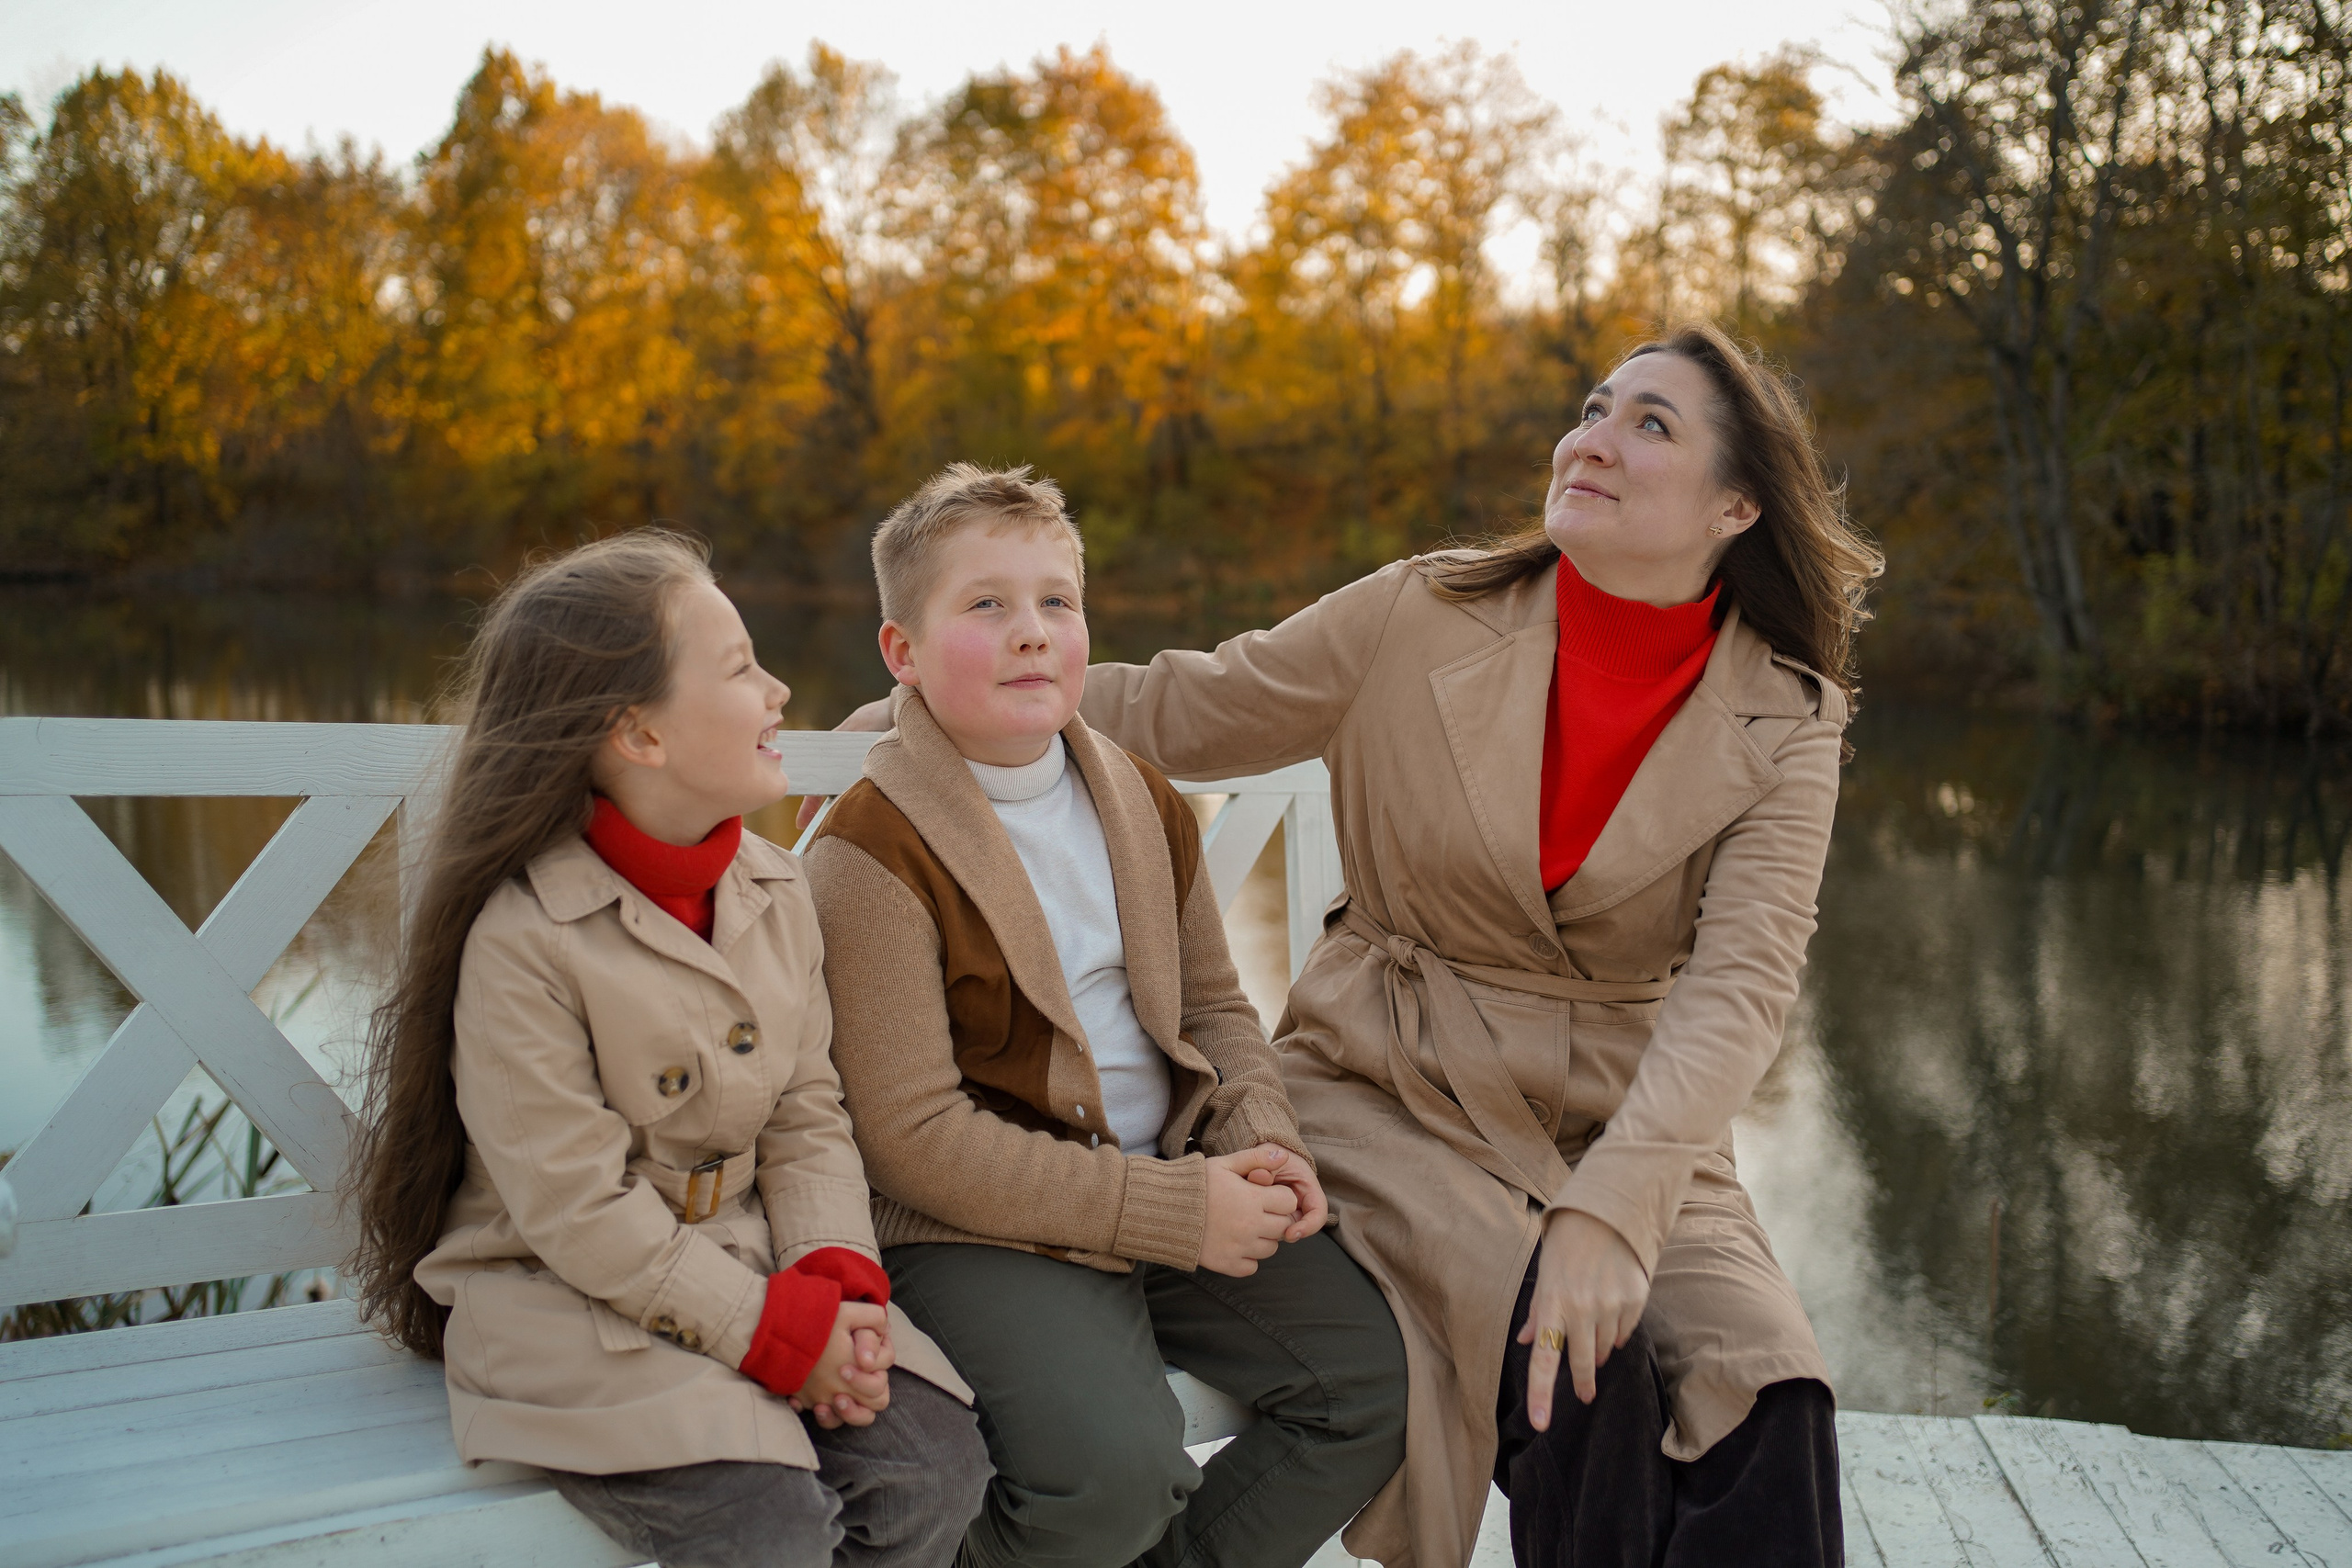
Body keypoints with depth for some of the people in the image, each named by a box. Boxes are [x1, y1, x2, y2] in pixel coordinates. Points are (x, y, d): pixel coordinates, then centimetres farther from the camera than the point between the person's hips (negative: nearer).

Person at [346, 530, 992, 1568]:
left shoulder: (772, 890, 4)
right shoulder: (522, 939, -17)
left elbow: (807, 1120, 6)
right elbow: (579, 1213, -18)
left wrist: (840, 1284, -11)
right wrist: (779, 1331, -19)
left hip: (753, 1270, 6)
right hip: (567, 1303, -6)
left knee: (933, 1469, -13)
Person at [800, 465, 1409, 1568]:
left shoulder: (1142, 803, 10)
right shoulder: (871, 855, -14)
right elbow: (917, 1138, -18)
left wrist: (1263, 1141, -4)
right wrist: (1173, 1211, -20)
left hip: (1182, 1176, 7)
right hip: (977, 1227, -7)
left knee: (1379, 1377, -4)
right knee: (1115, 1470, -28)